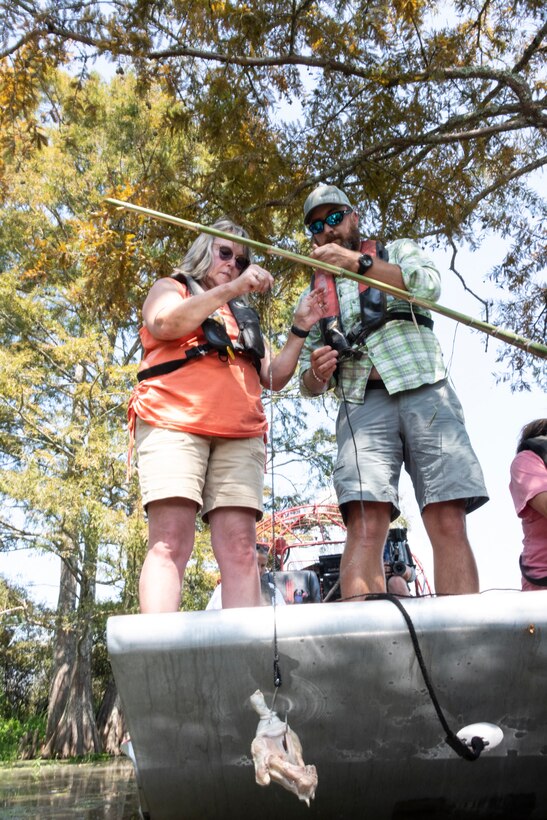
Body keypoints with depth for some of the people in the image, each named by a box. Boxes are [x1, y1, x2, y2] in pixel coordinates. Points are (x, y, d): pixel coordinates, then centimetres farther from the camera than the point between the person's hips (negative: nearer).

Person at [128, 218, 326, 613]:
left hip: (240, 436, 5)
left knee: (240, 548, -9)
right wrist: (230, 289, -8)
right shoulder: (172, 287, 21)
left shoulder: (244, 316, 34)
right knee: (171, 542, -16)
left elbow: (273, 377, 25)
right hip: (174, 425, -4)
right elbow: (164, 322, -5)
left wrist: (300, 330, 14)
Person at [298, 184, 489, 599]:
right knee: (366, 524, -18)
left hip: (423, 391, -1)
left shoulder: (398, 250, 24)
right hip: (363, 404, 1)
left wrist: (359, 261, -8)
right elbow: (309, 384, 23)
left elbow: (429, 285, -2)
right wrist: (316, 373, -1)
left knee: (448, 522, -13)